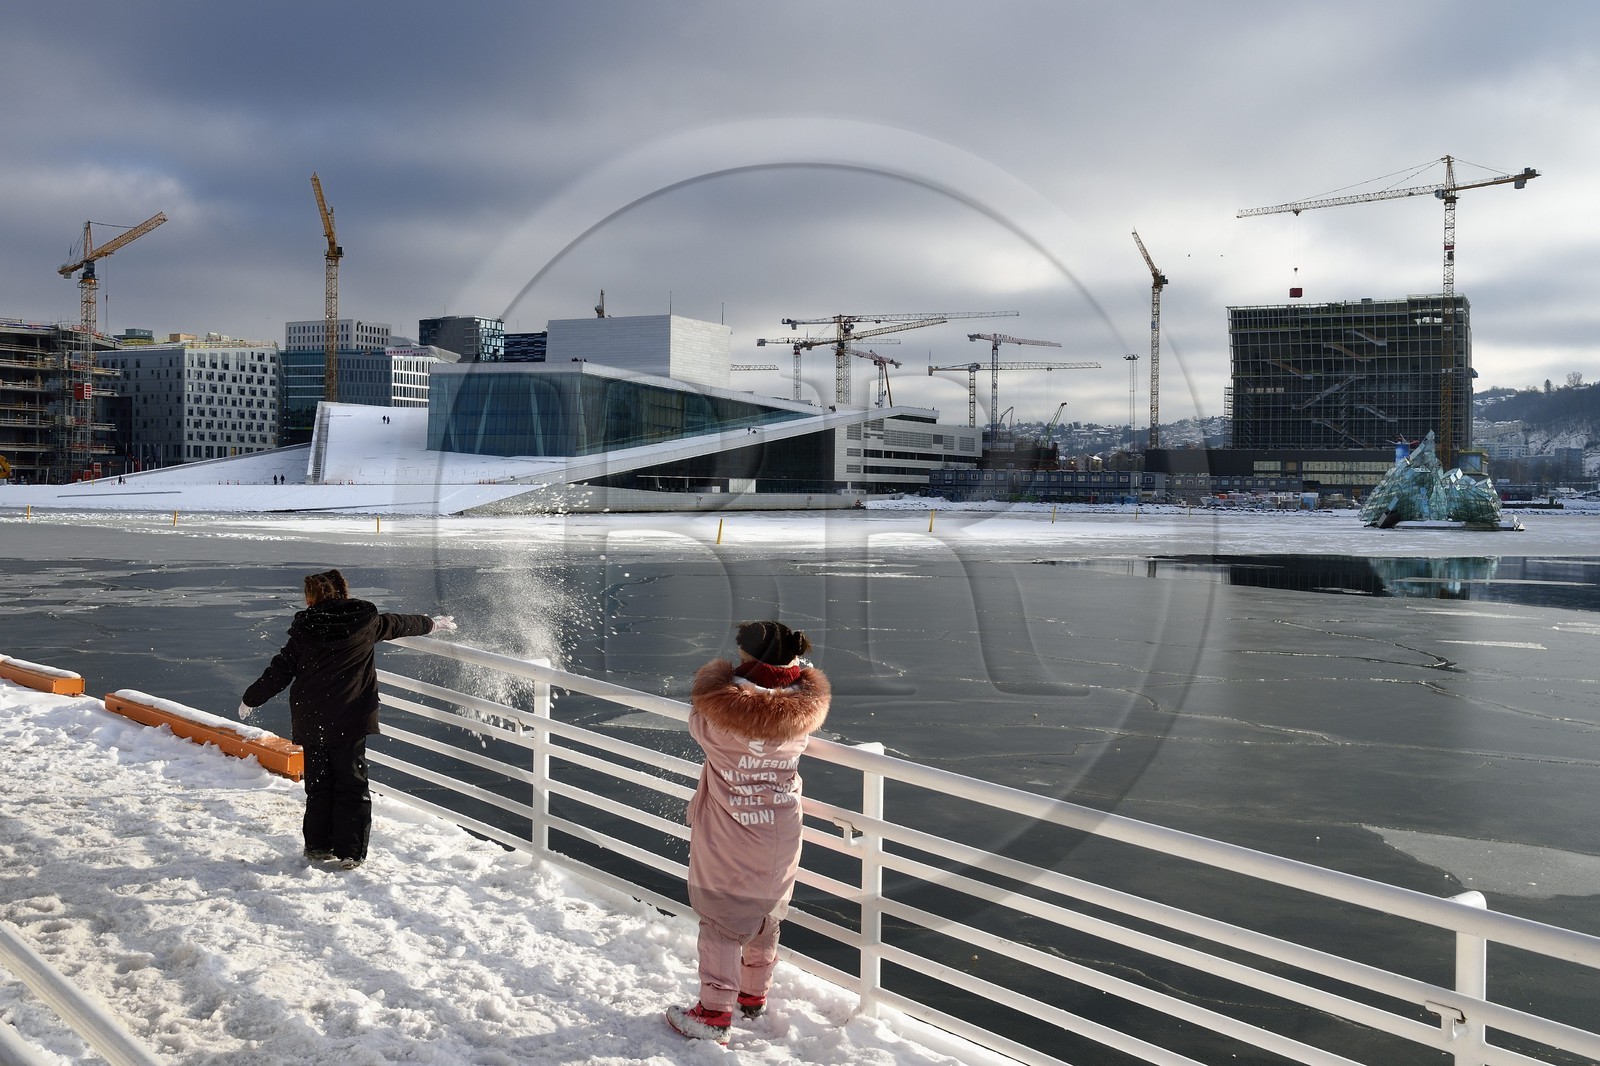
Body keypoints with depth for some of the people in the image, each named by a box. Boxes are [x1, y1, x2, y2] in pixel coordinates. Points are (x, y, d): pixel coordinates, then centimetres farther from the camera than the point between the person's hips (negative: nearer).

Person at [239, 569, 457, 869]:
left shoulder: (304, 630, -4)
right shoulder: (366, 622, -1)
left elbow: (279, 672, 0)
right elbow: (402, 623, 17)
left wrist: (250, 699, 15)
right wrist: (434, 623, 35)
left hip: (310, 721, 1)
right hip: (350, 722, 0)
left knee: (318, 785, 14)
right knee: (352, 787, 5)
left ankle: (318, 846, 20)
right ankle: (350, 852, 3)